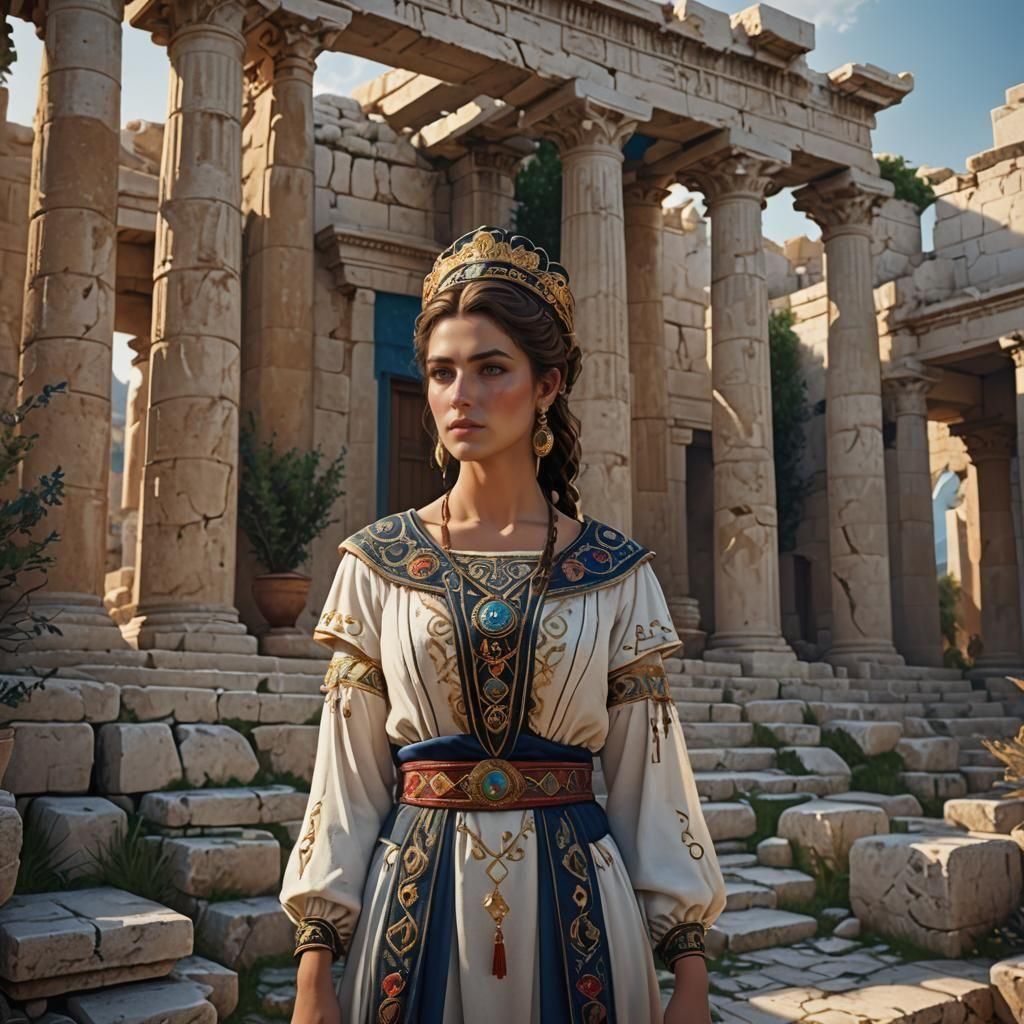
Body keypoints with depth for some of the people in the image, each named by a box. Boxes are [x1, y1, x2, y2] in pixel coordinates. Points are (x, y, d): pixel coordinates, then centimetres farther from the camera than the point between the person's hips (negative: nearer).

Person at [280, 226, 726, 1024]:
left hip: (576, 902, 0)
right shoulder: (379, 564, -1)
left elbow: (651, 776, 0)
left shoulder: (618, 574, -1)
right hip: (417, 901, 0)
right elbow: (348, 777, 0)